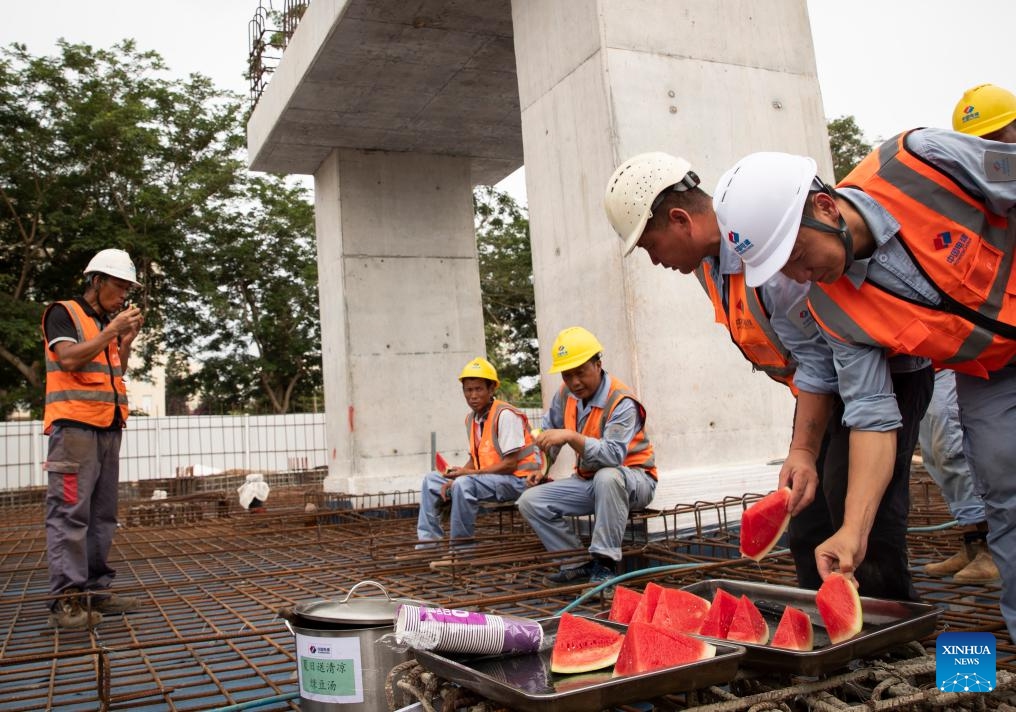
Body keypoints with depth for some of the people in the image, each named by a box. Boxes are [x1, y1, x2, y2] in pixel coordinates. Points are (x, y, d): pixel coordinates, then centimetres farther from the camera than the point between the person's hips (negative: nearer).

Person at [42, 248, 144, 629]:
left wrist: (126, 340, 8)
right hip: (74, 424, -7)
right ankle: (66, 598, -9)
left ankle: (95, 589, 11)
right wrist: (111, 330, -12)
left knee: (102, 513, 6)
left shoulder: (108, 323, 21)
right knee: (70, 511, -10)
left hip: (107, 427, 8)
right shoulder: (63, 313, 1)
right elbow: (69, 358, -14)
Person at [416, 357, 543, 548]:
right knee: (431, 480, 6)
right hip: (486, 478, 9)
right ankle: (428, 541, 4)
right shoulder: (471, 419, 7)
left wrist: (468, 473, -18)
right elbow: (474, 459, 12)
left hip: (517, 480, -9)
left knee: (464, 484, -34)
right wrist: (454, 479, -6)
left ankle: (460, 546, -19)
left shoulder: (505, 415, -17)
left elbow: (509, 464, -20)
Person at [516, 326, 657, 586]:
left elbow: (613, 455, -36)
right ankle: (579, 565, -6)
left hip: (632, 479, -7)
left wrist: (571, 437, -46)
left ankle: (604, 563, -30)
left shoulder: (622, 402, -22)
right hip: (588, 481, 7)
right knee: (530, 501, -10)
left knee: (606, 477, -43)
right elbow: (549, 426, 20)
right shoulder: (566, 394, 0)